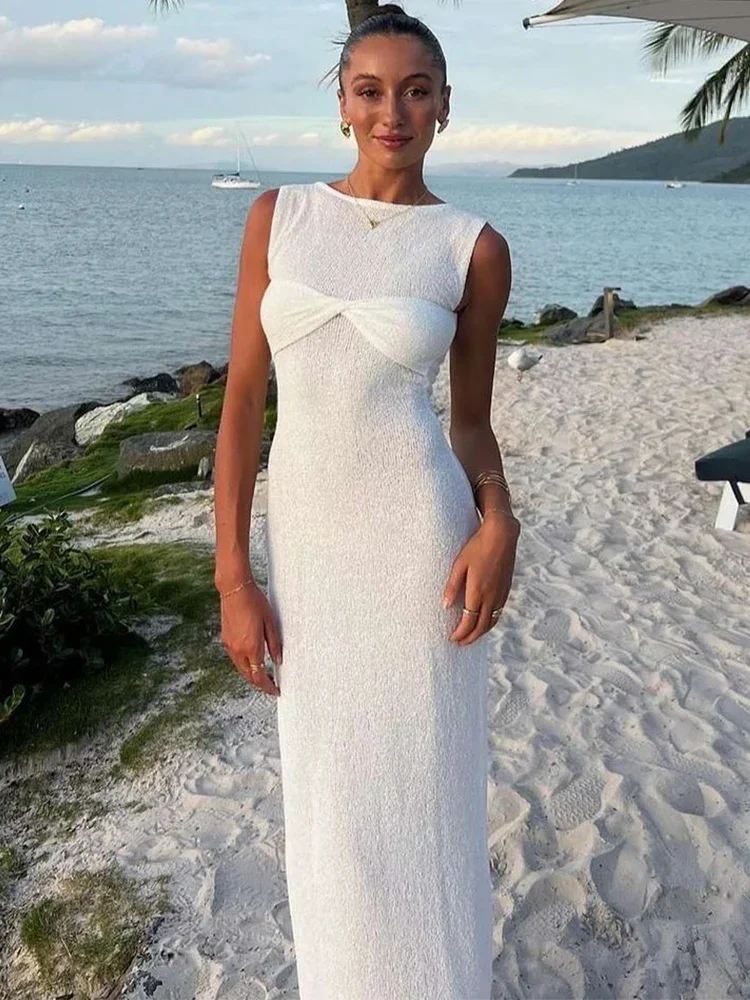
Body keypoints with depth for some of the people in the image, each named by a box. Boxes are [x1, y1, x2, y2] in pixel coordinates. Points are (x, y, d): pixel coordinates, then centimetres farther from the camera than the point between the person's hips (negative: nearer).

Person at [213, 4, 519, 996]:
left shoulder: (474, 247, 0)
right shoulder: (280, 214, 4)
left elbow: (472, 418, 7)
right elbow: (242, 398, 1)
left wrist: (499, 521, -14)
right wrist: (233, 579, -3)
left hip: (418, 540, -2)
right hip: (304, 539, 3)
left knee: (420, 793, 11)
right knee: (327, 798, 17)